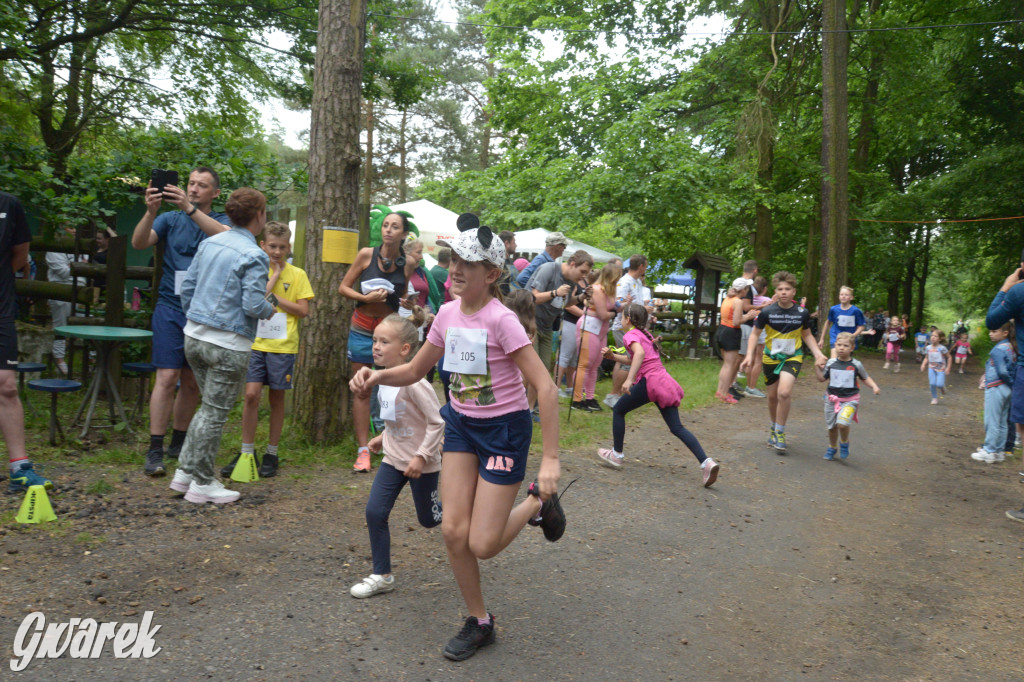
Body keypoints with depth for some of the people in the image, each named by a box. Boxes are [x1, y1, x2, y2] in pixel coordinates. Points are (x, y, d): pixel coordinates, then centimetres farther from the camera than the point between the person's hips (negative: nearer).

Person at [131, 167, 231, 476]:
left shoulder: (221, 221, 5)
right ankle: (154, 451, -4)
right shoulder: (170, 219, 6)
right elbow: (139, 242, -8)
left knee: (192, 382, 9)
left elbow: (226, 236, -20)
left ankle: (178, 442, 23)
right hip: (171, 308, -1)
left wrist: (190, 208, -31)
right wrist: (151, 211, -25)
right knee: (167, 376, -9)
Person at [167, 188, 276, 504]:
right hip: (228, 345, -8)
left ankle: (185, 471, 25)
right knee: (215, 412, 4)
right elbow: (253, 305, -19)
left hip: (194, 336, 8)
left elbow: (187, 286, 13)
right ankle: (202, 483, 14)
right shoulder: (253, 256, -15)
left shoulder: (209, 243, 8)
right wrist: (270, 309, 2)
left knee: (209, 406, 21)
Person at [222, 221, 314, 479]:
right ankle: (246, 452, 7)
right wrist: (274, 276, -8)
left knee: (276, 399, 7)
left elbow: (303, 310, -3)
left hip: (283, 345, 0)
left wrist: (274, 296, -10)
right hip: (256, 342, 1)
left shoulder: (297, 274, 3)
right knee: (251, 394, -7)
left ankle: (271, 454, 19)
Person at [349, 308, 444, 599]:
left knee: (429, 519, 10)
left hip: (421, 463, -7)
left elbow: (437, 421, -22)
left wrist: (421, 456, -23)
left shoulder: (414, 383, -25)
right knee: (374, 512, -2)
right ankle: (382, 576, 12)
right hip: (393, 458, 7)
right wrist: (382, 438, 12)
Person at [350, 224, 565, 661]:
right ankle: (479, 623, 22)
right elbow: (415, 371, 9)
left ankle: (537, 502, 24)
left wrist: (550, 459, -26)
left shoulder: (501, 320, -23)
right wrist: (376, 376, -11)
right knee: (453, 531, 0)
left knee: (482, 545, -5)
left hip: (504, 429, -6)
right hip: (462, 425, 6)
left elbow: (545, 388, -24)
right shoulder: (448, 314, -2)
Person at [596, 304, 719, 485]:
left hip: (650, 380, -8)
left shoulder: (630, 335, -1)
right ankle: (706, 462, -9)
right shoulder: (644, 334, 26)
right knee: (677, 427, 4)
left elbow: (640, 353, -22)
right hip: (665, 381, 8)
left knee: (618, 410, 11)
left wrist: (629, 379, -27)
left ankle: (616, 455, 17)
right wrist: (613, 355, 24)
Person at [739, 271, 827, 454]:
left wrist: (818, 354, -1)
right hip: (771, 358, 1)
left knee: (784, 393, -21)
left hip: (793, 357, -1)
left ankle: (780, 432, -3)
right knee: (772, 396, 11)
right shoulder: (767, 312, -10)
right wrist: (749, 356, -13)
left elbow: (807, 335, 9)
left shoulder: (802, 313, -6)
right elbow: (755, 334, -1)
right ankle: (774, 427, 38)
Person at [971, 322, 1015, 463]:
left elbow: (1002, 372, -21)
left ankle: (989, 452, 3)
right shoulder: (1010, 348, 9)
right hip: (1007, 389, 9)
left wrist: (1011, 383, -6)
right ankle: (999, 450, 20)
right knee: (1001, 422, 13)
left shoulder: (998, 350, -17)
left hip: (995, 389, -9)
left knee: (991, 421, -2)